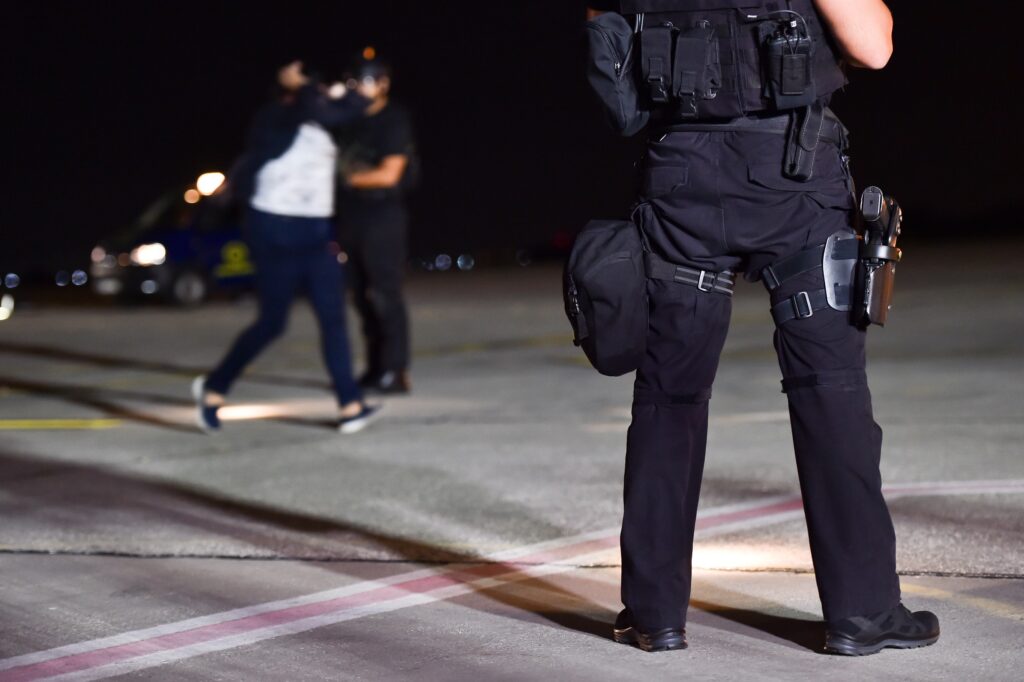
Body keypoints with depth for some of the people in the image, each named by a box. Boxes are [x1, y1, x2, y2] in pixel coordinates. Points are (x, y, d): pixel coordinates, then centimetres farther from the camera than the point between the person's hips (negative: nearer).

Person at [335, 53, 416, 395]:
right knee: (362, 296, 7)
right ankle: (375, 369, 12)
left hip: (383, 215, -7)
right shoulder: (351, 120, 14)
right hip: (351, 216, 7)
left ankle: (395, 372, -7)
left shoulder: (395, 121, -5)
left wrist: (351, 178, -6)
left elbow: (389, 174, -11)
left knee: (384, 294, -9)